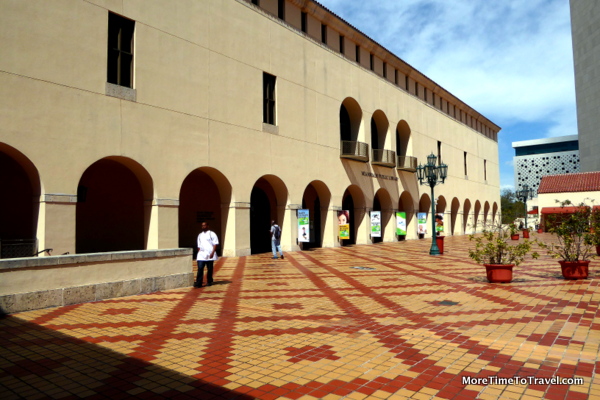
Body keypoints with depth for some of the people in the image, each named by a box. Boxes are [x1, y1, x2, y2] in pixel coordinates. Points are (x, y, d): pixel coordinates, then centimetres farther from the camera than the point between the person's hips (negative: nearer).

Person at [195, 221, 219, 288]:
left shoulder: (212, 234, 0)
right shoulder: (200, 235, 17)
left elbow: (215, 244, -5)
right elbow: (199, 246, 20)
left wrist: (212, 253, -14)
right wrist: (198, 253, 12)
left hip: (209, 255, -4)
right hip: (201, 255, 4)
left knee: (209, 269, 4)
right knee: (200, 268, -7)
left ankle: (209, 282, 18)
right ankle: (198, 283, -9)